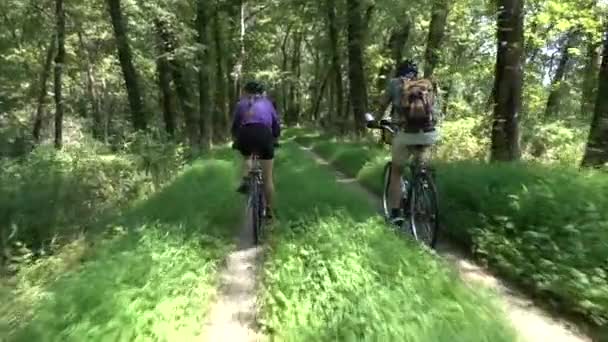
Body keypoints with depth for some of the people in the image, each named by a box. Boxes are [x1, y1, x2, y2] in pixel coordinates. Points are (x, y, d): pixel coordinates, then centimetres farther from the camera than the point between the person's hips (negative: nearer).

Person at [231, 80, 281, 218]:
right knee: (267, 177, 10)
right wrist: (273, 141, 39)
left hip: (246, 135, 1)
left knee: (246, 157, 36)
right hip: (264, 135, 0)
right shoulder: (268, 103, 24)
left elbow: (235, 126, 25)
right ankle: (269, 209, 16)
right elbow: (276, 125, 24)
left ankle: (245, 181, 14)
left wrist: (236, 141, 41)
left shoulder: (241, 104, 22)